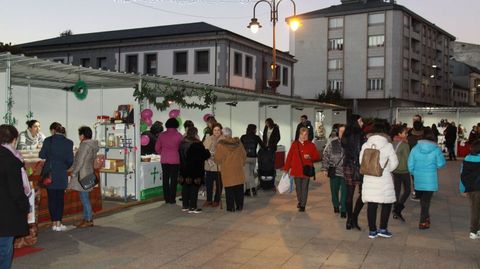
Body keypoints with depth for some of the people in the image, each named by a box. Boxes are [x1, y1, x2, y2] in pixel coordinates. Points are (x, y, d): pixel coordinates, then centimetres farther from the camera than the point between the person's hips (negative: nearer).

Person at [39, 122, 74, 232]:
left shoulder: (48, 140, -7)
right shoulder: (68, 142, -3)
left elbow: (42, 155, -4)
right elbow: (70, 160, -2)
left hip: (50, 173, 0)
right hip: (62, 174, 1)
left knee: (52, 198, 8)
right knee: (60, 198, 8)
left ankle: (54, 223, 11)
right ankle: (59, 223, 8)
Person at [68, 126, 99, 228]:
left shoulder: (85, 145, -16)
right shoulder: (92, 145, 12)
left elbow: (80, 161, -18)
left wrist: (73, 172, -9)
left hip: (82, 175, -10)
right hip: (88, 172, 10)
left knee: (84, 197, -4)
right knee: (84, 198, 14)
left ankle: (88, 220, 1)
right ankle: (87, 218, 19)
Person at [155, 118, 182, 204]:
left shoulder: (162, 135, 1)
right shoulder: (178, 135, -8)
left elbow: (157, 148, 6)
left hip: (164, 160, 3)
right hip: (175, 160, -3)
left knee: (165, 180, 10)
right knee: (173, 180, 4)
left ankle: (166, 199, 13)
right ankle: (172, 199, 5)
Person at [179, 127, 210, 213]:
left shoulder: (182, 143, 5)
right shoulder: (197, 144, -16)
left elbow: (180, 157, 14)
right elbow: (205, 155, -10)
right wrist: (207, 151, 11)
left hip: (184, 171, 7)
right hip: (196, 170, -7)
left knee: (185, 187, 13)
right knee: (194, 188, -1)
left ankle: (185, 206, 20)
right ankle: (192, 207, 0)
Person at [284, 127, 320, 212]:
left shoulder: (311, 145, 1)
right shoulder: (294, 144, 3)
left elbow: (317, 157, 4)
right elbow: (289, 156, 4)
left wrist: (310, 157, -16)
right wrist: (286, 168, 3)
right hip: (296, 170, 1)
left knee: (304, 188, 0)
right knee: (298, 187, 10)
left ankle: (303, 205, 10)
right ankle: (299, 201, 33)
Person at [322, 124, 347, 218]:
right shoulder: (332, 143, -1)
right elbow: (326, 155, 2)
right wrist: (325, 168, -1)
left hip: (346, 172, -2)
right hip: (334, 171, 2)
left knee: (344, 192, 0)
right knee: (334, 190, 14)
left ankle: (343, 210, 12)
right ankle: (336, 205, 37)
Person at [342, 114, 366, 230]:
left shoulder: (345, 135, 7)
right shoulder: (359, 135, -13)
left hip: (347, 167, 7)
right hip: (358, 167, -6)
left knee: (349, 193, 10)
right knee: (363, 193, 4)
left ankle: (349, 220, 15)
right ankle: (354, 217, -5)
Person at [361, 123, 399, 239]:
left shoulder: (365, 145, -2)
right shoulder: (388, 146, -9)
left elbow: (361, 161, 1)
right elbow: (394, 163, -4)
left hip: (369, 179, 3)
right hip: (384, 179, -3)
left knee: (371, 204, 8)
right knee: (387, 203, 13)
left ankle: (372, 230, 15)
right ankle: (383, 229, 13)